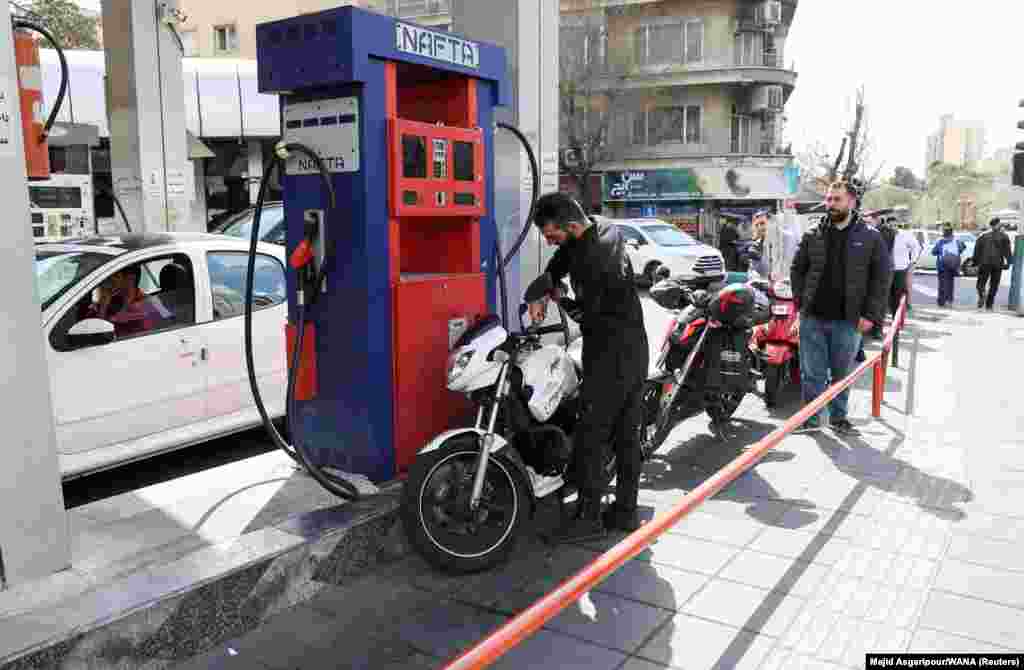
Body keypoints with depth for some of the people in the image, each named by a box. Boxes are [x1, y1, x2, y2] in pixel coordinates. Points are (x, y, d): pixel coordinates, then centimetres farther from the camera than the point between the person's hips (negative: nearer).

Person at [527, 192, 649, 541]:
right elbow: (555, 267, 18)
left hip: (611, 357, -10)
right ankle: (626, 511, 23)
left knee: (590, 436, -4)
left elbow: (588, 312, -14)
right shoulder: (606, 232, 9)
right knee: (627, 434, 13)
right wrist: (541, 295, 3)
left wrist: (560, 299, 4)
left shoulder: (594, 257, -23)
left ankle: (589, 517, 4)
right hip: (634, 353, 10)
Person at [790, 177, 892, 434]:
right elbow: (797, 269, 14)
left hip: (848, 320, -1)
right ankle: (811, 418, 16)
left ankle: (838, 417, 25)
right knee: (812, 372, 5)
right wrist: (801, 301, 3)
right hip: (812, 317, 1)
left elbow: (883, 277, 0)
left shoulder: (870, 237, 0)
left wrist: (871, 314, -7)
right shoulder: (813, 235, 6)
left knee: (842, 373, 10)